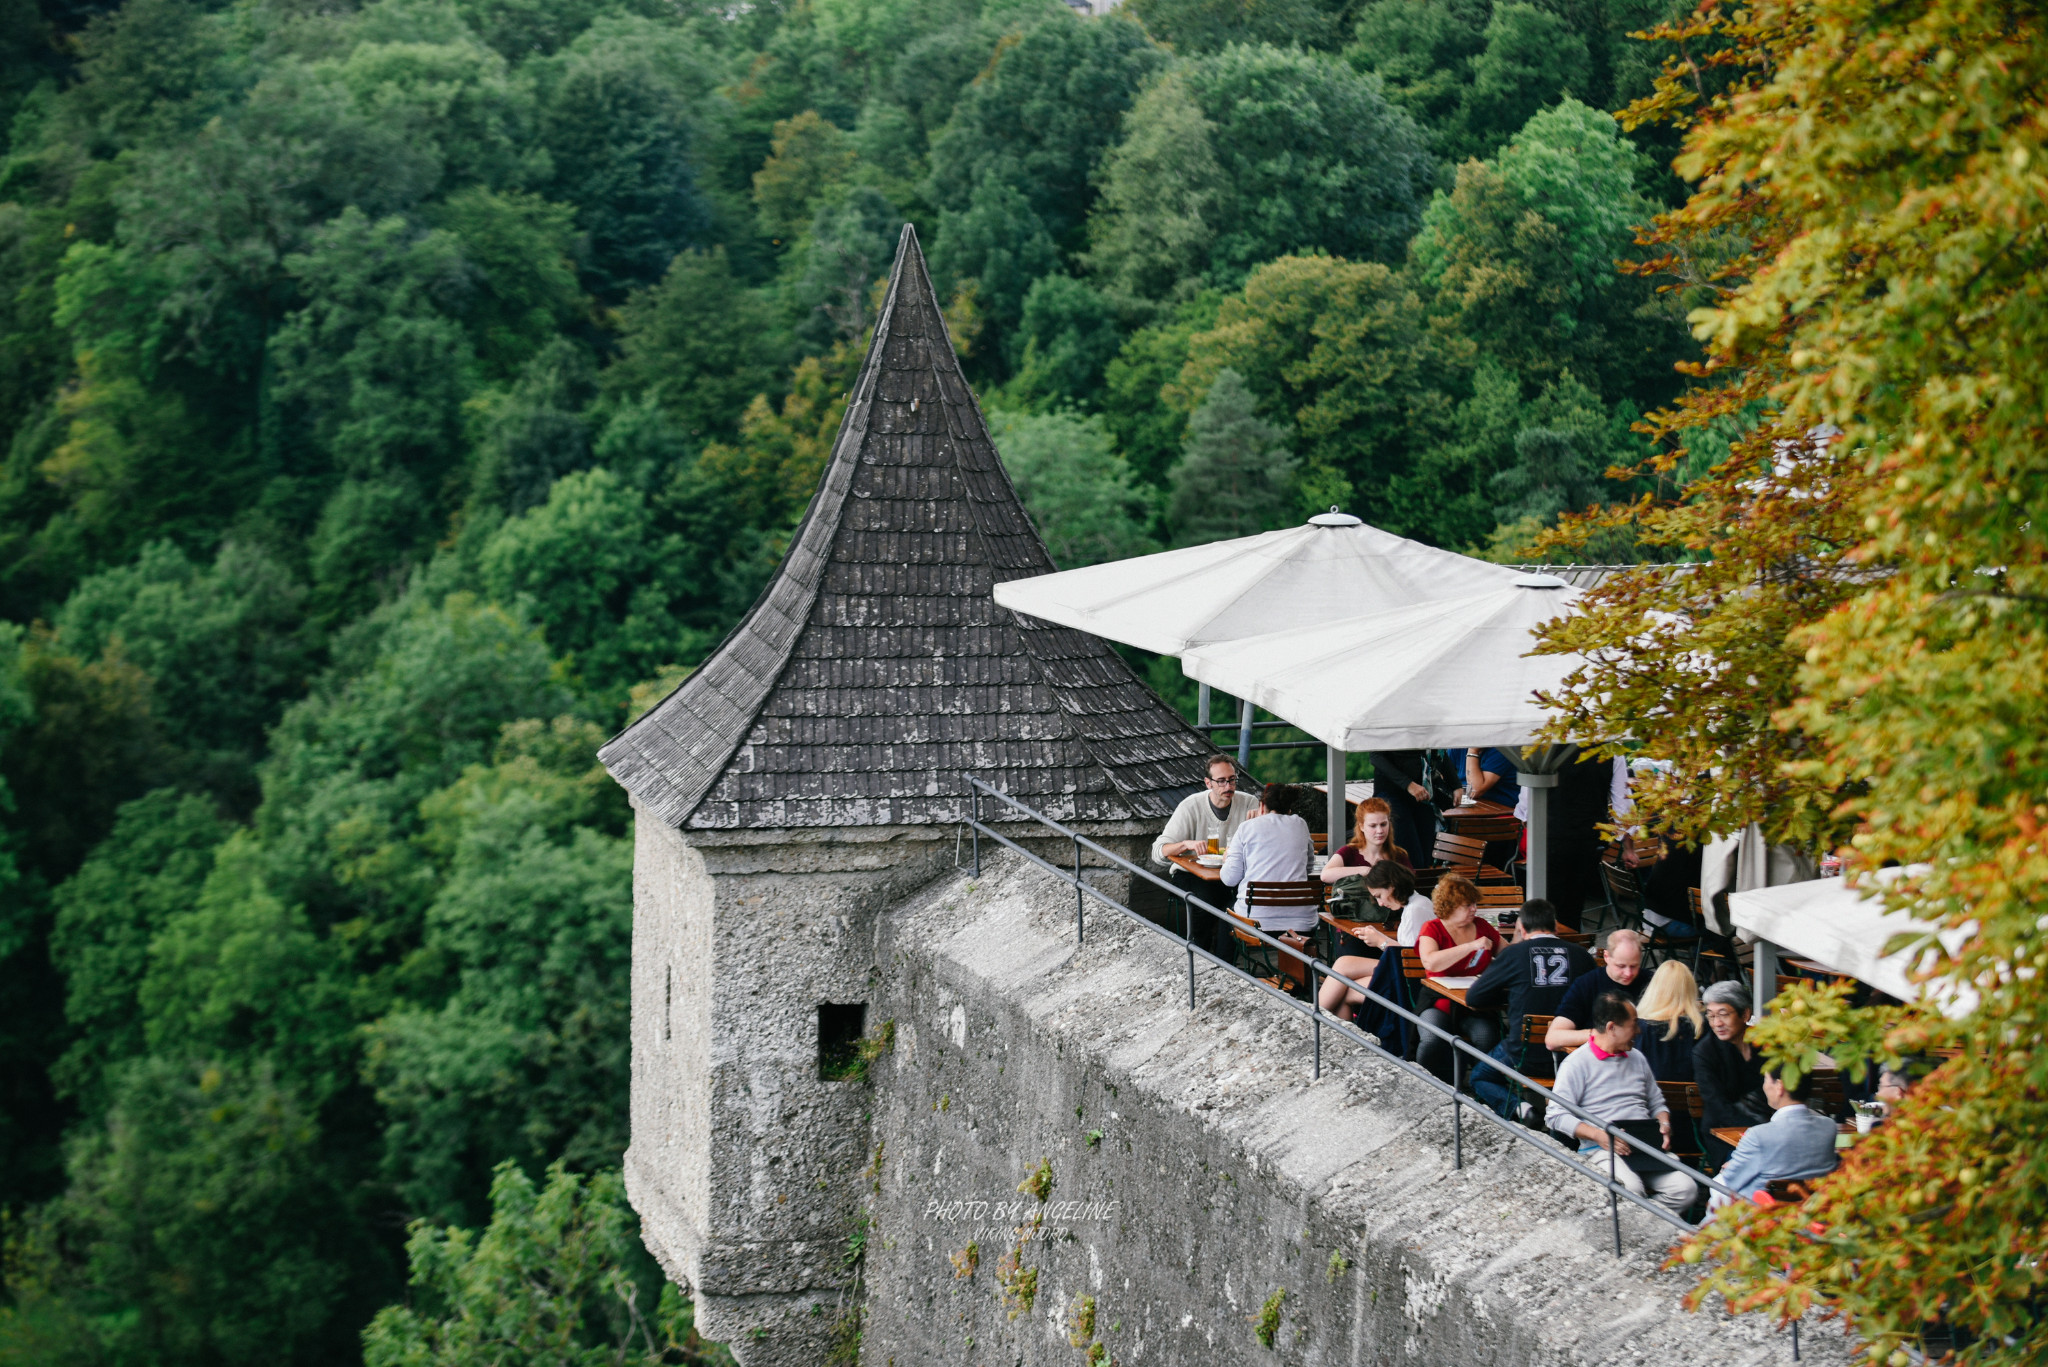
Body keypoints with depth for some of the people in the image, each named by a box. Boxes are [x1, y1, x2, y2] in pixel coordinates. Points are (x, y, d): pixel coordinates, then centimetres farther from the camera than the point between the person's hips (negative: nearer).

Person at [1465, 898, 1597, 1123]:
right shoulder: (1581, 955, 0)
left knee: (1479, 1079, 23)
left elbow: (1472, 998, 2)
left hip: (1526, 1058, -5)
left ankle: (1516, 1107, -6)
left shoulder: (1513, 954, -6)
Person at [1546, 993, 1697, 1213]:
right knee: (1630, 1188, -37)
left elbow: (1657, 1102, 31)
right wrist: (1598, 1135, -18)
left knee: (1685, 1188, -22)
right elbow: (1556, 1115, -6)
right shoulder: (1576, 1064, 1)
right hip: (1601, 1148, -6)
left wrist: (1664, 1125, 7)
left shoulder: (1637, 1058, 22)